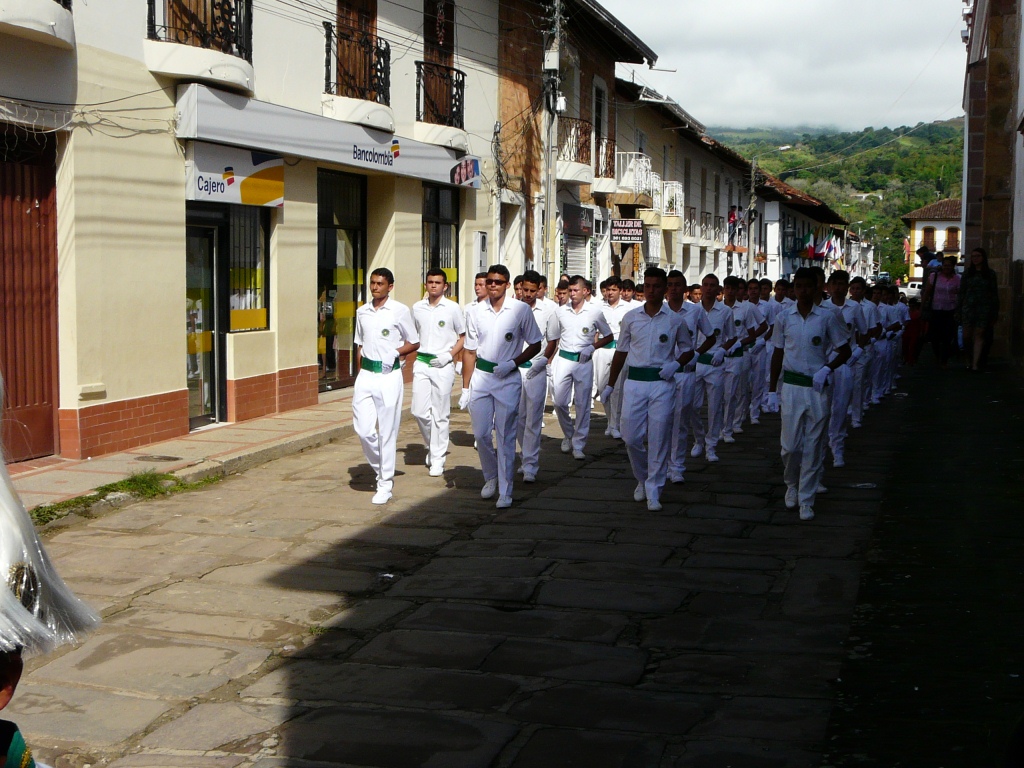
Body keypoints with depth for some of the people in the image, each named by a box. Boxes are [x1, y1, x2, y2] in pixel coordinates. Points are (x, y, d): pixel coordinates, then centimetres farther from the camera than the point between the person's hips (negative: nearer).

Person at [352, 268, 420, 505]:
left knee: (387, 431, 0)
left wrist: (395, 352, -11)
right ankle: (380, 468, 22)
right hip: (366, 375, 4)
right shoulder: (362, 312, 11)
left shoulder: (400, 311, -2)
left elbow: (414, 343, 4)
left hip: (389, 375, -4)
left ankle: (385, 484, 9)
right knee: (363, 428, -4)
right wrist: (359, 374, 14)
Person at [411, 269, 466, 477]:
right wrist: (414, 360, 9)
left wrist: (449, 355, -10)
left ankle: (437, 459, 7)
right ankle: (432, 446, 25)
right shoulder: (417, 308, 8)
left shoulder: (452, 308, -2)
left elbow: (463, 337, 3)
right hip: (421, 364, 3)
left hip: (443, 365, -3)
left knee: (440, 414, 0)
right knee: (419, 411, -1)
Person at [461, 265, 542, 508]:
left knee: (505, 437, -1)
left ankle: (505, 491, 6)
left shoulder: (521, 310, -3)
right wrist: (465, 389, 4)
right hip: (481, 376, 3)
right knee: (481, 433, 6)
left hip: (508, 379, -3)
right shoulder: (476, 313, 4)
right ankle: (491, 477, 30)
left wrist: (512, 363, -12)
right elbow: (470, 352, 7)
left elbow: (535, 345, 3)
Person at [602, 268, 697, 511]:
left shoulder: (675, 320, 3)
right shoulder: (631, 317, 7)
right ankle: (642, 479, 24)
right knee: (631, 437, 0)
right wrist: (610, 384, 14)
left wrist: (676, 364, -9)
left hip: (662, 383, -1)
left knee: (658, 438, -2)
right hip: (634, 381, 2)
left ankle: (653, 490, 7)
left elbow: (688, 350, 13)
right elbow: (621, 352, 14)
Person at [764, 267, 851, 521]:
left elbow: (844, 351, 5)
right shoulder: (784, 318, 3)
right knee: (790, 444, -1)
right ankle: (791, 485, 27)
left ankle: (806, 499, 12)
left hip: (817, 387, -1)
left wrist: (827, 369, -12)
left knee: (813, 446, 2)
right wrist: (772, 390, 8)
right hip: (791, 386, 1)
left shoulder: (826, 317, -1)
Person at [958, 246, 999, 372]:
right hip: (968, 307, 1)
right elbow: (961, 292, 9)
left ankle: (975, 364, -8)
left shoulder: (990, 274, 5)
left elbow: (994, 294, 6)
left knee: (979, 335, -5)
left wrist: (995, 313, 2)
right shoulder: (967, 273, 9)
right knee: (966, 336, -2)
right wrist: (958, 309, 3)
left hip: (984, 307, -1)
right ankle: (969, 360, 16)